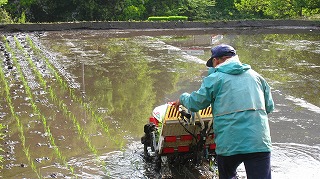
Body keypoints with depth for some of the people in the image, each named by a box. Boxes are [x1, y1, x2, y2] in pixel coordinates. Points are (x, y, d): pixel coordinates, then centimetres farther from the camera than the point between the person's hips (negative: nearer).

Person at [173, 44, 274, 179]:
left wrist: (182, 99, 29)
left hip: (229, 145, -2)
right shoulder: (255, 76, 15)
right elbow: (269, 106, 19)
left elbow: (194, 104, 8)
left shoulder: (215, 78, 4)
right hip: (259, 143, 2)